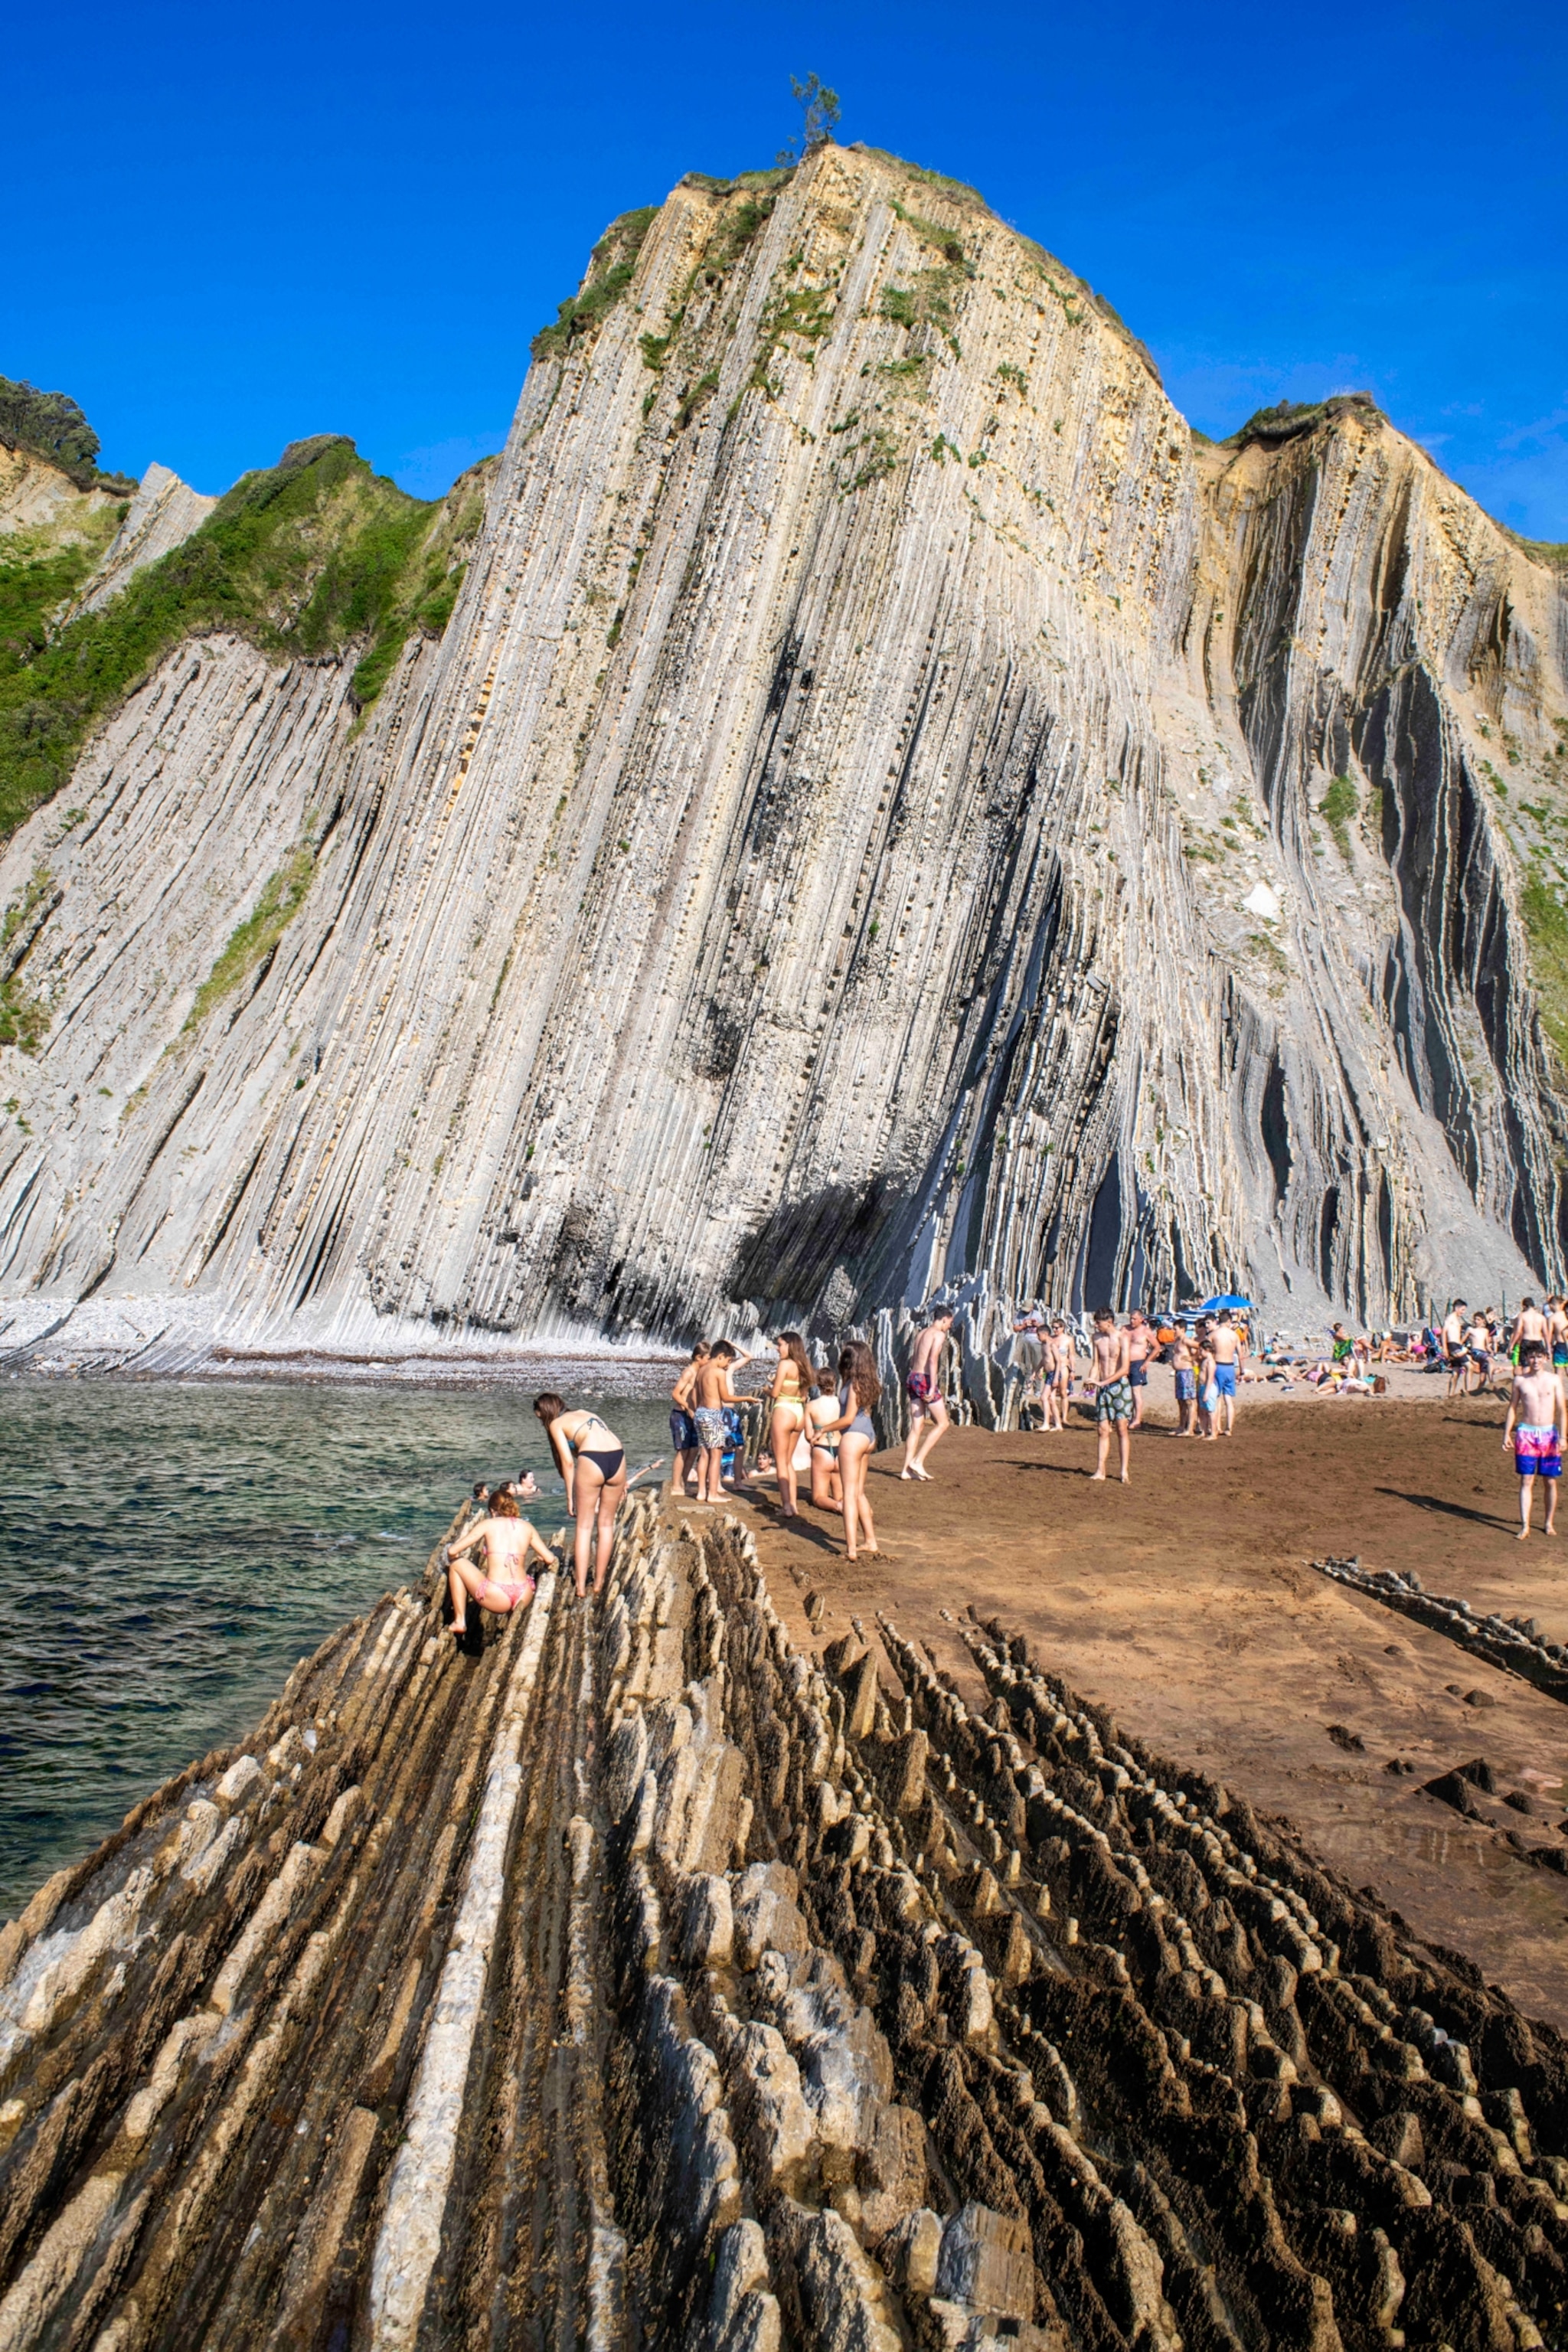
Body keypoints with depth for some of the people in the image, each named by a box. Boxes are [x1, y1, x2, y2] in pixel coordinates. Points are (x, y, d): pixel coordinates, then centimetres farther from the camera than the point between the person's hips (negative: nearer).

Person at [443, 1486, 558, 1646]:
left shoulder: (488, 1524, 5)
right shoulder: (526, 1526, 13)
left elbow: (452, 1551, 3)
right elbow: (551, 1559, 12)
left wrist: (453, 1557, 28)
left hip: (497, 1599, -4)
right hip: (524, 1598, 4)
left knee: (456, 1564, 20)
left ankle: (460, 1621, 18)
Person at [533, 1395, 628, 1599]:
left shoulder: (556, 1424, 14)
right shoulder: (587, 1414, 31)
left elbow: (568, 1461, 2)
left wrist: (570, 1496, 5)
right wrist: (622, 1482, 23)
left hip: (591, 1460, -5)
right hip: (618, 1458, 5)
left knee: (584, 1527, 9)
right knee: (606, 1523, 18)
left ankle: (581, 1587, 8)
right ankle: (599, 1584, 24)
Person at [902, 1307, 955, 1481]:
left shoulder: (920, 1334, 18)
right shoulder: (939, 1334, -7)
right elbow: (933, 1360, -20)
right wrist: (933, 1387, -24)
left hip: (913, 1378, 8)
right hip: (925, 1379, -8)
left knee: (917, 1427, 10)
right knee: (942, 1423, 2)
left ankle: (906, 1470, 6)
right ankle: (918, 1461, -5)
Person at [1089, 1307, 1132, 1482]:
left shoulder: (1122, 1338, -9)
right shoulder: (1097, 1337, 7)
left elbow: (1124, 1369, -15)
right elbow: (1096, 1365, 9)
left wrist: (1103, 1382, -18)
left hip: (1120, 1385, -5)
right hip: (1103, 1388, 5)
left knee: (1121, 1428, -6)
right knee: (1103, 1430, 3)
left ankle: (1124, 1471, -4)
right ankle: (1100, 1470, 3)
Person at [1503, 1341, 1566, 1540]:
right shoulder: (1520, 1380, 3)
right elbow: (1513, 1407, 9)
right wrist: (1507, 1433, 4)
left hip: (1549, 1434, 0)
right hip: (1526, 1434, 0)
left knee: (1551, 1481, 7)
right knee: (1526, 1481, -3)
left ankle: (1549, 1523, 21)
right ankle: (1525, 1526, -4)